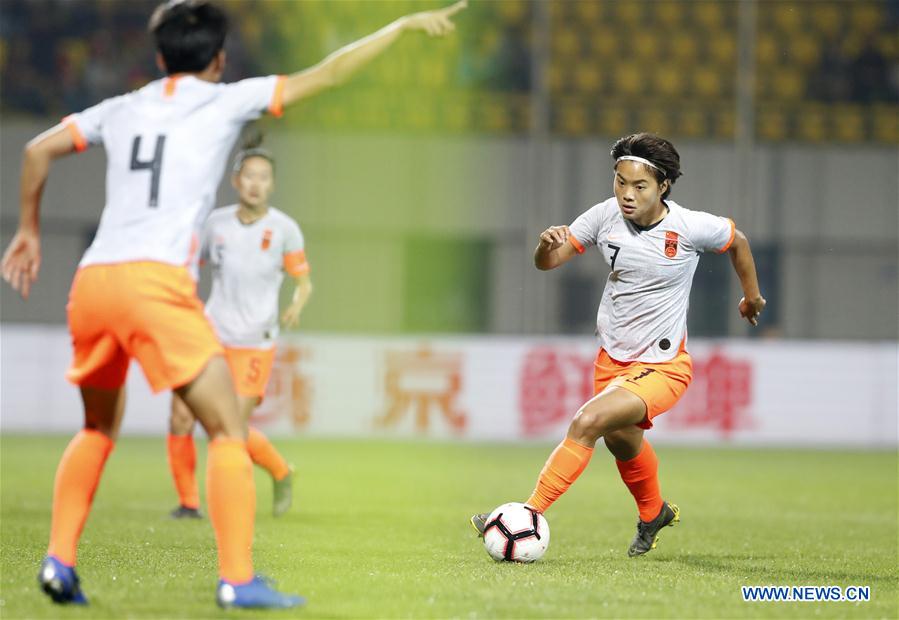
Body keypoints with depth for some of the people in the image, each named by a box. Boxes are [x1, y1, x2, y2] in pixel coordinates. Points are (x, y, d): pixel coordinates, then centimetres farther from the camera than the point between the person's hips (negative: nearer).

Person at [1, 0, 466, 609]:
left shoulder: (122, 109, 22)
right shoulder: (226, 100, 10)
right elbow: (327, 74, 11)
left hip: (91, 281, 6)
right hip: (156, 280, -6)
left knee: (99, 428, 24)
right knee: (229, 431, -1)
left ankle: (59, 559, 13)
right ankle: (237, 578, -10)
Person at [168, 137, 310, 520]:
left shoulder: (284, 229, -6)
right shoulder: (216, 223, 1)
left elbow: (304, 283, 1)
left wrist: (296, 308, -19)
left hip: (253, 345, -3)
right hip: (211, 335, 3)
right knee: (180, 417, -10)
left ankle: (281, 474, 21)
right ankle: (188, 502, 7)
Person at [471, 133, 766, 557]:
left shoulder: (691, 227, -19)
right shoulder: (605, 216, -11)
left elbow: (736, 241, 3)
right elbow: (546, 263, -6)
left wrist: (751, 296, 18)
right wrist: (547, 244, -30)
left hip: (662, 366, -6)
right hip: (611, 358, 6)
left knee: (586, 423, -27)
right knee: (622, 441, 28)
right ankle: (653, 514, 59)